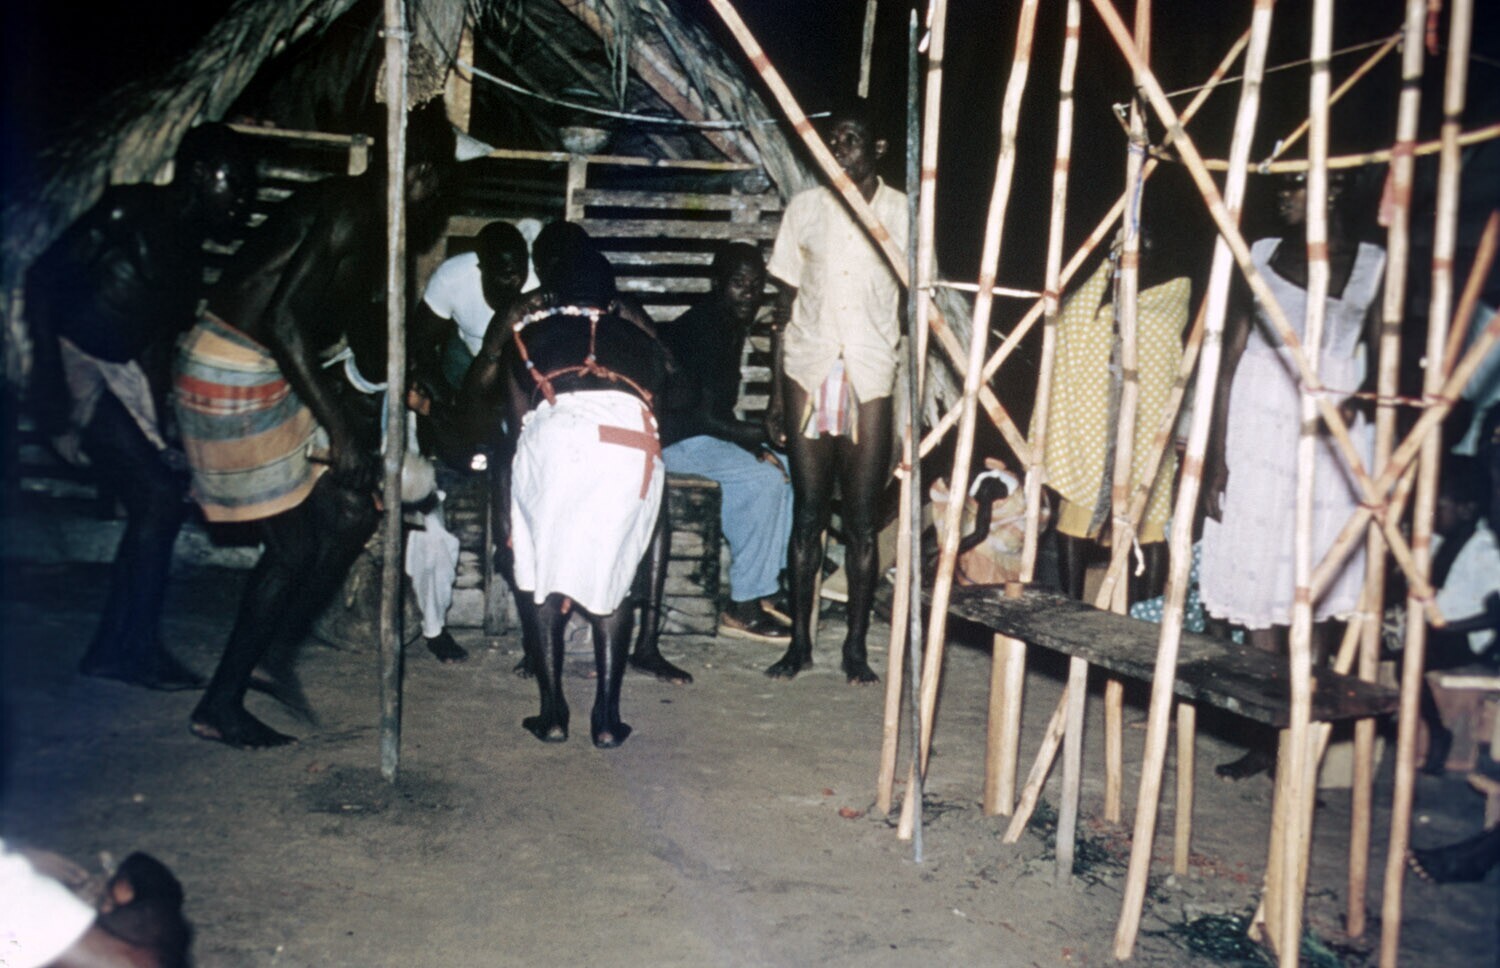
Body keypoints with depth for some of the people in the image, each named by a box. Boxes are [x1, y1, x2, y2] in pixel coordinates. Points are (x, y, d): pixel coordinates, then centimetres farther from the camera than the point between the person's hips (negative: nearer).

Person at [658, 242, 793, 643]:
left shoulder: (731, 325, 12)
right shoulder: (701, 328, -19)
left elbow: (719, 408, 13)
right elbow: (707, 415, -23)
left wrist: (752, 438, -2)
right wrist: (760, 434, -16)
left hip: (699, 433, 10)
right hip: (671, 440, -10)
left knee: (783, 467, 5)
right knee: (764, 477, -23)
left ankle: (764, 589, 7)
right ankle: (742, 609, -17)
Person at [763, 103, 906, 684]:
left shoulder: (902, 213, 4)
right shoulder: (804, 209, 8)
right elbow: (786, 306, 9)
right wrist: (776, 391, 5)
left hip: (871, 379, -1)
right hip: (808, 373, 1)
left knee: (862, 522, 1)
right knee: (807, 515, 4)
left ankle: (856, 646, 11)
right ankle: (800, 641, 13)